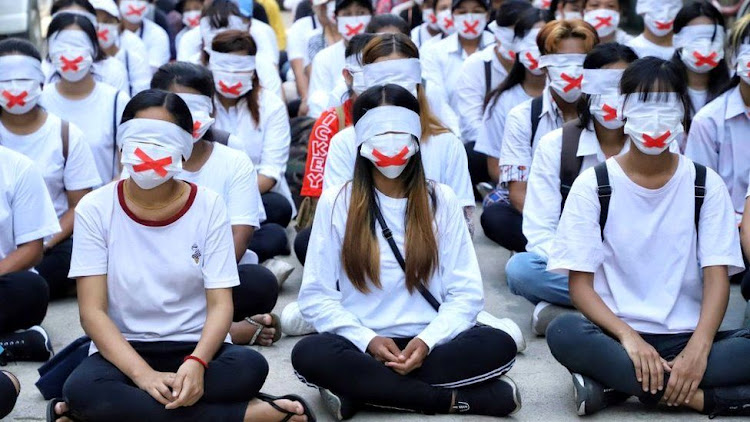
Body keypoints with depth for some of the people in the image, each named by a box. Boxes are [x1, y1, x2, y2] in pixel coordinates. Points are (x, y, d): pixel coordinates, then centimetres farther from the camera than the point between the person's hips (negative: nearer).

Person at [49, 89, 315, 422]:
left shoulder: (208, 207, -2)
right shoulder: (95, 209, -4)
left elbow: (220, 303, -7)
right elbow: (92, 311, -10)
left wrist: (196, 363, -28)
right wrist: (144, 374, -26)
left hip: (194, 347, 0)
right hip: (124, 351, 0)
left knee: (250, 367, -32)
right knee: (82, 390, -34)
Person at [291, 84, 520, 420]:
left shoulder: (442, 200, 8)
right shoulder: (335, 202, 4)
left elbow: (466, 293, 3)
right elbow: (316, 296, -1)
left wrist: (427, 341, -15)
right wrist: (368, 340, -16)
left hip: (425, 346, 1)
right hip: (362, 347, -1)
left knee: (499, 345, -27)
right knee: (310, 354, -34)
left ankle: (359, 394, -24)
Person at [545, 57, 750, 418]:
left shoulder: (705, 185, 5)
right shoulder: (593, 185, 1)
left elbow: (717, 277, -4)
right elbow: (580, 283, -4)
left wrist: (698, 348, -22)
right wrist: (629, 337, -22)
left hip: (687, 338, 1)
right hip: (618, 335, -1)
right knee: (564, 333, -34)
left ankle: (617, 385, -25)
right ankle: (694, 395, -27)